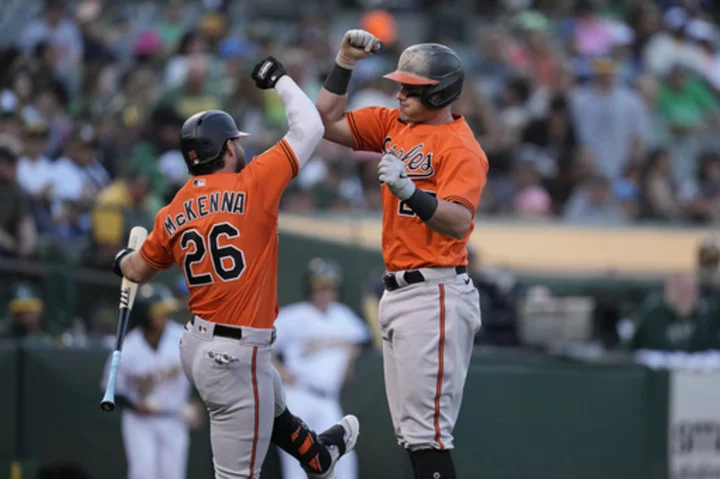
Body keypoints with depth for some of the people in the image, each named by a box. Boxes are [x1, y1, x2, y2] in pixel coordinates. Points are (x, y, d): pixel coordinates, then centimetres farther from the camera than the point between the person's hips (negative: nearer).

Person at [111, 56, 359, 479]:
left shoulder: (172, 215, 4)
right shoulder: (253, 186, -14)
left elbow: (139, 270, 20)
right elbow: (309, 128, -7)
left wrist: (123, 261, 45)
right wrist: (280, 79, 9)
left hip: (198, 345, 8)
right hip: (236, 357, -8)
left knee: (275, 404, 37)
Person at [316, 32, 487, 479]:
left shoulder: (461, 148, -13)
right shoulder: (393, 124, 12)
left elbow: (458, 222, -24)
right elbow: (328, 122, 17)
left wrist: (408, 190, -37)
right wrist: (345, 62, 8)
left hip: (435, 295, -9)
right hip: (399, 291, 9)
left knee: (425, 430, -12)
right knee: (409, 428, 12)